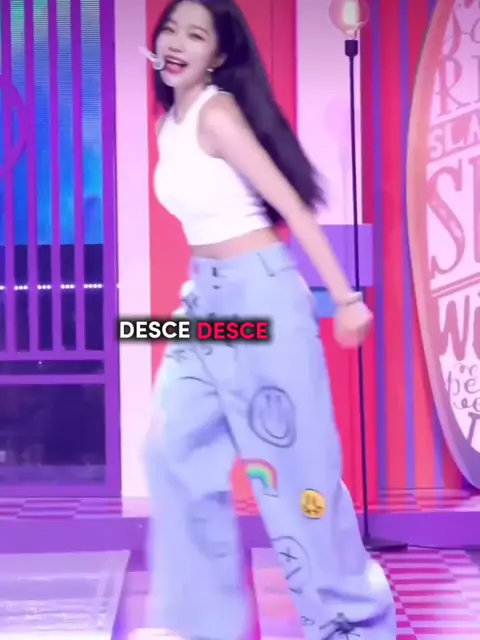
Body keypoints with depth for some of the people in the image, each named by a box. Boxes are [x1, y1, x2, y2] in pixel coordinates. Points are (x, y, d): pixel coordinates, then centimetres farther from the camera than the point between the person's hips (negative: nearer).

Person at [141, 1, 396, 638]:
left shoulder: (218, 113, -15)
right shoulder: (170, 124, 10)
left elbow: (293, 205, -17)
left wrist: (345, 298, -18)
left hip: (258, 292, -9)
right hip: (205, 298, 9)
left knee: (293, 458, -1)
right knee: (174, 452, 8)